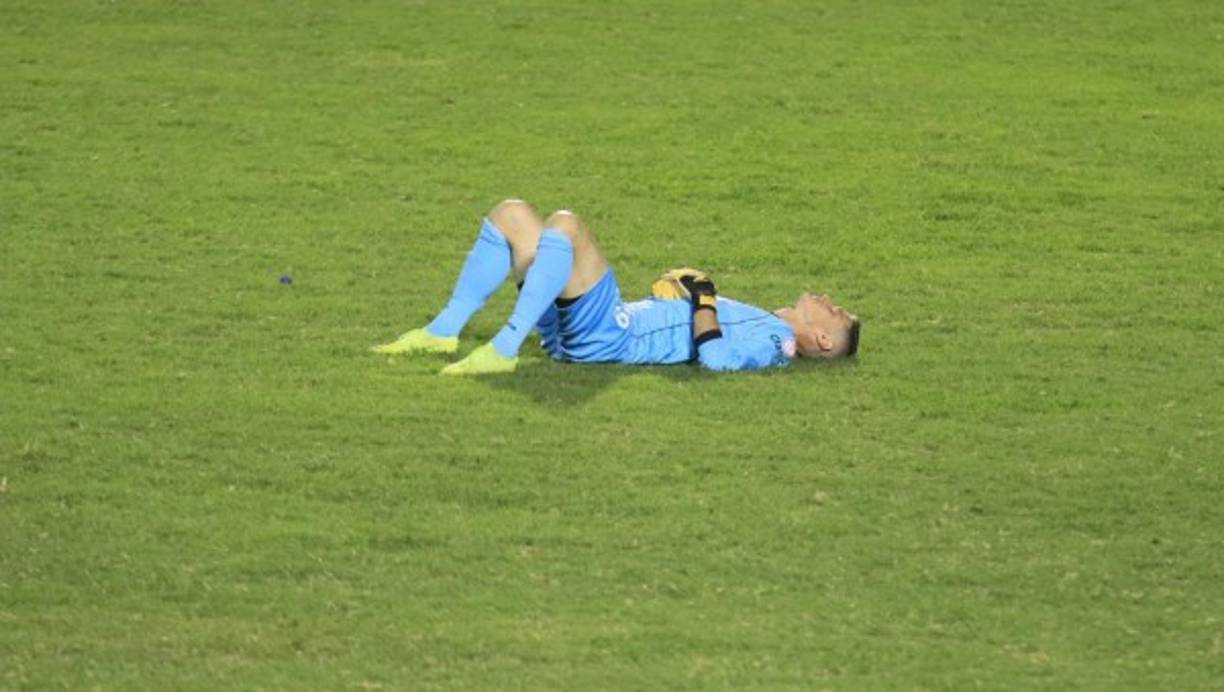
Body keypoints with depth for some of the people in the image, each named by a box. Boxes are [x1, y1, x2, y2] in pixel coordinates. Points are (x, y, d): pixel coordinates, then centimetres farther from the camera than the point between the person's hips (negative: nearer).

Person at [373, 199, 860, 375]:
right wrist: (696, 291, 20)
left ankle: (504, 350, -29)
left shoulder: (774, 339, -4)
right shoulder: (762, 323, 23)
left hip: (606, 337, -9)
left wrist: (705, 295, -10)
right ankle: (444, 331, -2)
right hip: (599, 328, 9)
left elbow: (715, 356, -24)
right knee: (511, 215, 7)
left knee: (564, 225, -31)